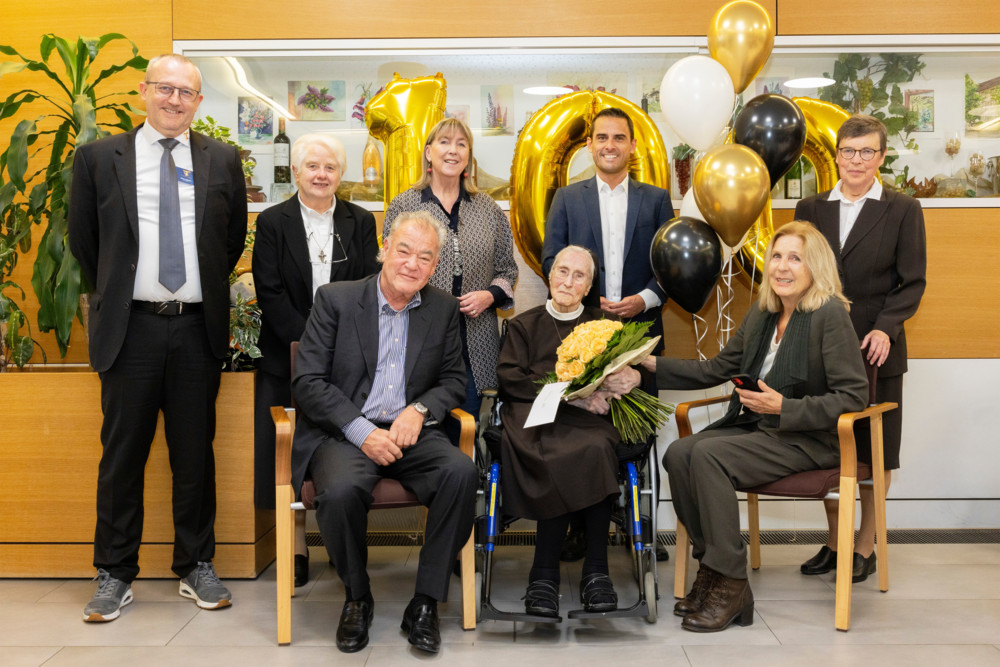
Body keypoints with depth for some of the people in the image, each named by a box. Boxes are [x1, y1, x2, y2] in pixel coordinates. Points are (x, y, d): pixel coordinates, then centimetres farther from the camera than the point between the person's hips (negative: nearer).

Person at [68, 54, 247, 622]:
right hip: (132, 327, -1)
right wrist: (116, 293, 13)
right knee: (123, 453, 5)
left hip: (199, 329, 1)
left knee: (196, 452, 9)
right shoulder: (99, 158, 4)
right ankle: (115, 575, 19)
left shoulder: (223, 160, 7)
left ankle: (197, 566, 22)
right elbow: (83, 241, 12)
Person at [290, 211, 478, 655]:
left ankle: (424, 604, -14)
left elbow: (454, 380, 13)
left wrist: (419, 409, -9)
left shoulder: (443, 308, 10)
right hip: (342, 433, -2)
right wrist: (362, 431, -16)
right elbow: (307, 381, -5)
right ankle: (357, 598, -3)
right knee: (341, 491, -34)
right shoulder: (335, 299, 0)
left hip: (409, 433, 3)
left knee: (461, 472, -28)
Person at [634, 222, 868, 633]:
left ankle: (731, 585, -17)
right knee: (679, 453, -18)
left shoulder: (830, 315, -10)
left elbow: (852, 397, -14)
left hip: (807, 439, -7)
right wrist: (655, 364, 8)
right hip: (756, 428, 7)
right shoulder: (761, 315, 13)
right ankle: (710, 566, -5)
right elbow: (716, 370, 17)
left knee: (708, 455, -28)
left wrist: (782, 407, -19)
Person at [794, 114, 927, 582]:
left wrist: (885, 328, -16)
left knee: (874, 449, 5)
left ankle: (866, 547, 18)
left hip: (876, 348, -2)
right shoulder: (811, 209, 10)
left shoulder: (903, 210, 2)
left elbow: (912, 282, -1)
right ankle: (835, 540, 22)